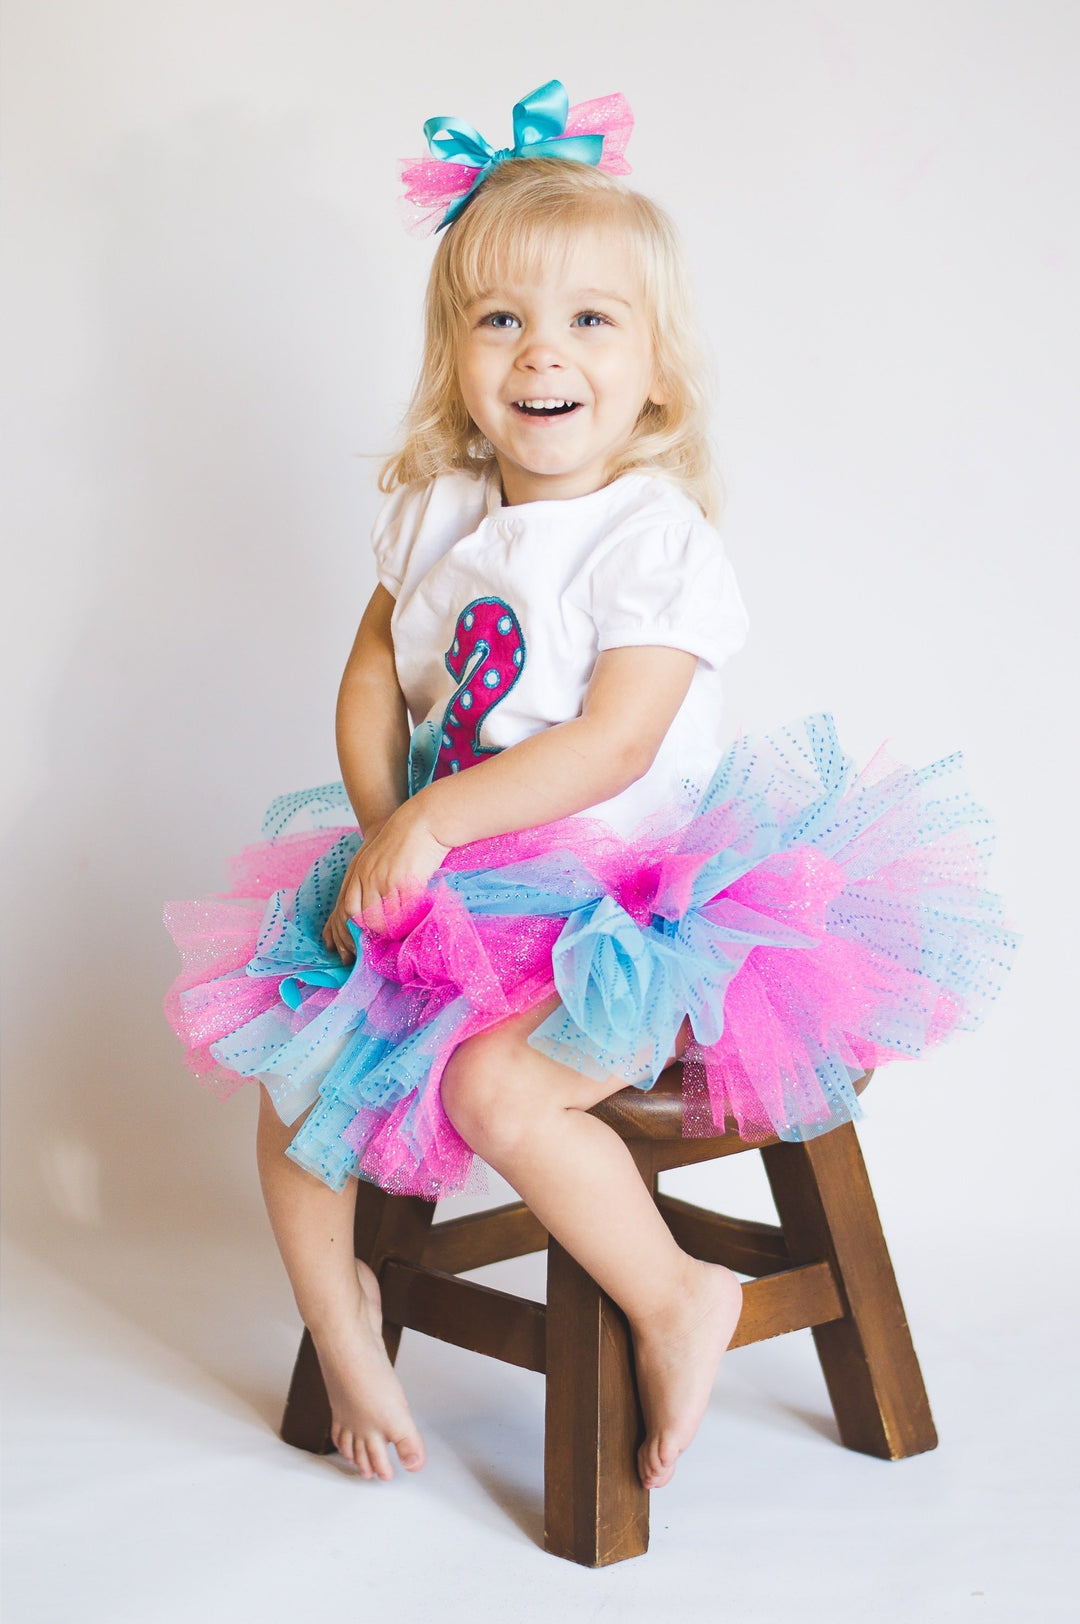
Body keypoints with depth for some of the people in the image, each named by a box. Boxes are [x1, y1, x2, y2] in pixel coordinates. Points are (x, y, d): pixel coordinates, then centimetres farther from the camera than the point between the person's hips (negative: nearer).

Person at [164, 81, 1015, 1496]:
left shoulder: (658, 540, -16)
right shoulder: (438, 516, 5)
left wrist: (433, 820, -26)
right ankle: (340, 1313, 26)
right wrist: (381, 830, -7)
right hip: (446, 901, 8)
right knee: (291, 1076, 3)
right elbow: (374, 676, 9)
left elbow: (610, 744, -23)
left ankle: (676, 1297, -10)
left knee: (495, 1085, -30)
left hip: (626, 921, -7)